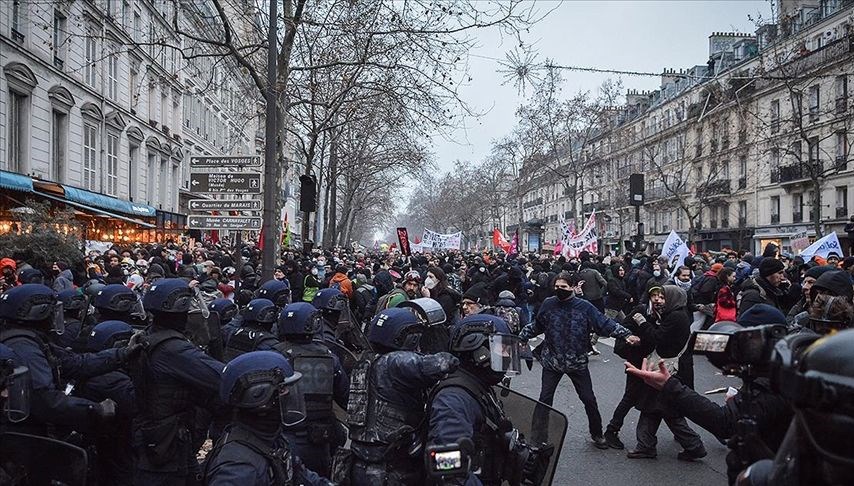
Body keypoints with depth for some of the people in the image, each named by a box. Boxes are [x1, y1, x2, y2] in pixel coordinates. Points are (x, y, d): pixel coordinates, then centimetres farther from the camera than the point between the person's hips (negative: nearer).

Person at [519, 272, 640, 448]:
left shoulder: (584, 307, -8)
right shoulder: (548, 304, -4)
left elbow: (606, 324, -9)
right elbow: (535, 326, 10)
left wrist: (626, 334, -20)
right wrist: (521, 338, 8)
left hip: (577, 361, 0)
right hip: (552, 360, 0)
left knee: (589, 399, 8)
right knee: (545, 398, 2)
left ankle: (596, 434, 29)